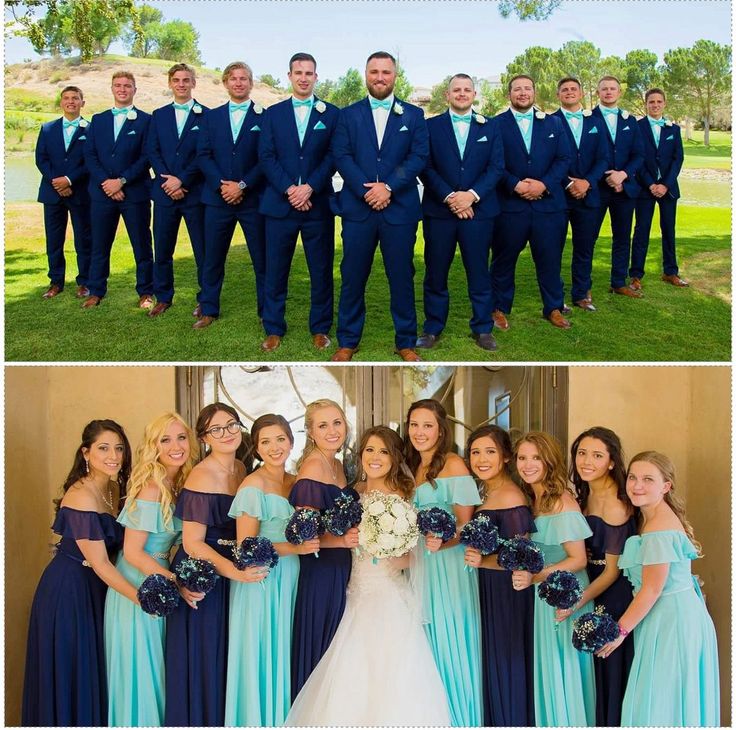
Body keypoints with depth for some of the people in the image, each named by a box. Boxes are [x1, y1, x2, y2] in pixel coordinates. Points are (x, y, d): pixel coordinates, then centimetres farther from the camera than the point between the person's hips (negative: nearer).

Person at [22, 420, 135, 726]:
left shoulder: (114, 488, 4)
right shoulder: (82, 496, -22)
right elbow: (100, 563, -22)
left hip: (96, 587, 8)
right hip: (68, 589, -8)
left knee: (93, 672, 17)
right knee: (70, 673, 4)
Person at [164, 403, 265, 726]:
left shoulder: (241, 469, 6)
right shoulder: (202, 476, -17)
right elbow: (192, 543, -20)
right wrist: (235, 571, -31)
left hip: (232, 565, 8)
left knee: (227, 660, 16)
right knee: (202, 661, 1)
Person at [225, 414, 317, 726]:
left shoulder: (295, 482, 8)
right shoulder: (253, 485, -12)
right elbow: (246, 546, -14)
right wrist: (294, 548, -18)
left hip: (289, 579, 6)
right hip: (261, 580, -6)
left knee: (282, 656, 12)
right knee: (260, 657, 0)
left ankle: (282, 719, 23)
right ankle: (257, 721, 14)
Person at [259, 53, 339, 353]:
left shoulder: (331, 114, 6)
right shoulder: (273, 113, 10)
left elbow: (333, 157, -2)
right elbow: (266, 156, 1)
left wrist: (309, 187, -15)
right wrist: (289, 189, -13)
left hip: (318, 203, -1)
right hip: (279, 202, 1)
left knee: (321, 270, 4)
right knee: (275, 270, 4)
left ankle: (320, 329, 16)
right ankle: (274, 329, 14)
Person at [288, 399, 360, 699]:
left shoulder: (338, 465, 10)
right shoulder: (312, 468, -16)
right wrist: (341, 541, -32)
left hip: (341, 569, 9)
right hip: (319, 570, -8)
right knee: (317, 649, 1)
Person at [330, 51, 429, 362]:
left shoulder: (413, 115, 9)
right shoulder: (348, 114, 10)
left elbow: (419, 156, -1)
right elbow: (341, 156, 0)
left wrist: (388, 187, -14)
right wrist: (366, 191, -13)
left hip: (400, 208, 0)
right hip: (357, 208, 0)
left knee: (402, 277, 4)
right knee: (353, 277, 4)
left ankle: (406, 342, 15)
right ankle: (347, 342, 15)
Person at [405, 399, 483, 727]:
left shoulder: (454, 464, -8)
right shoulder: (412, 467, 14)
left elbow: (466, 525, -11)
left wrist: (442, 542, -28)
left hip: (448, 564, -7)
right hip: (419, 565, 7)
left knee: (451, 645, -2)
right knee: (426, 646, 10)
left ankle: (460, 717, 11)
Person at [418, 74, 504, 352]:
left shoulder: (489, 128, 10)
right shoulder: (431, 126, 6)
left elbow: (496, 167, 2)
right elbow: (426, 167, -2)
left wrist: (472, 195, -12)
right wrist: (449, 198, -13)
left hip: (478, 209, 1)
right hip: (438, 210, -1)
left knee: (479, 272, 4)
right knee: (436, 272, 4)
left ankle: (482, 328, 13)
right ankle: (433, 328, 14)